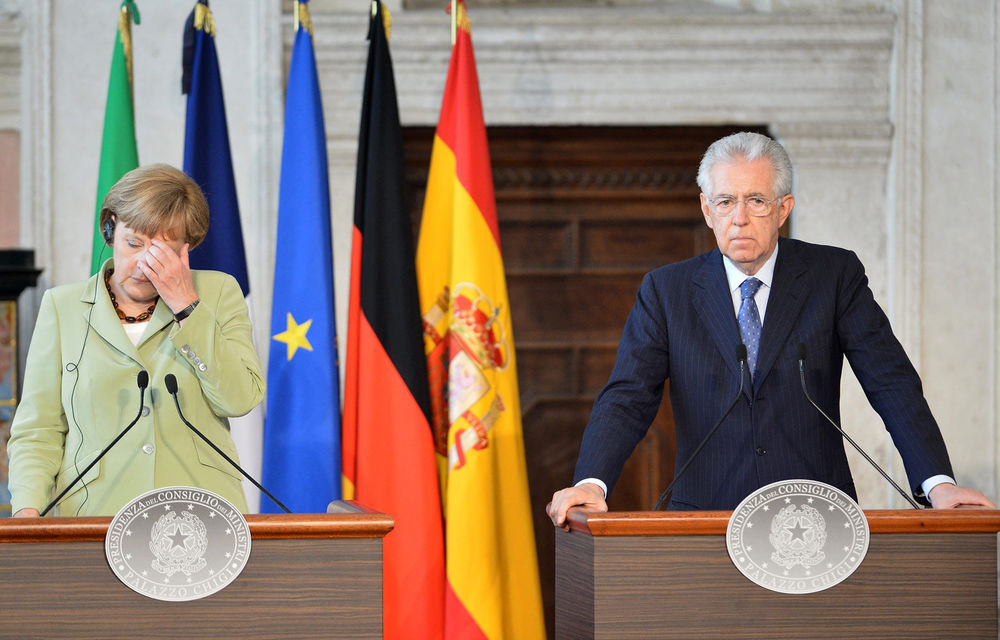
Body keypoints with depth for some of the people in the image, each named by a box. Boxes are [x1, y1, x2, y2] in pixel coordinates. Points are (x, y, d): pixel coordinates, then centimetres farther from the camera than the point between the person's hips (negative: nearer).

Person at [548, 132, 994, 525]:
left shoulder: (835, 275, 8)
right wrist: (591, 482, -19)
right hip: (707, 522, 1)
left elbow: (892, 385, 2)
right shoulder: (666, 292, 10)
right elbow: (627, 397, 1)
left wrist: (937, 482, -13)